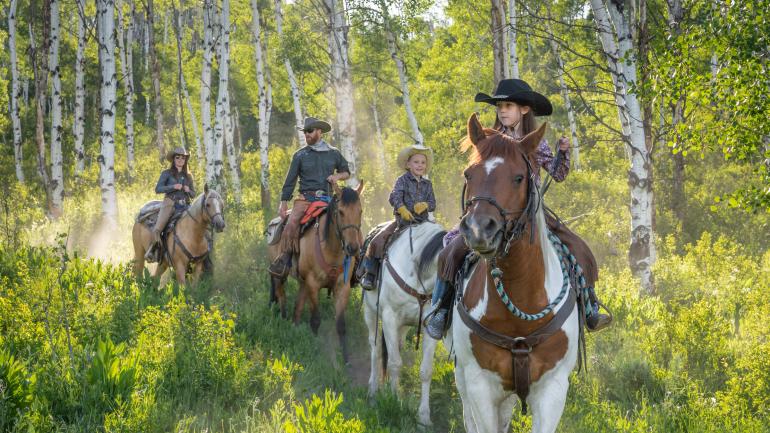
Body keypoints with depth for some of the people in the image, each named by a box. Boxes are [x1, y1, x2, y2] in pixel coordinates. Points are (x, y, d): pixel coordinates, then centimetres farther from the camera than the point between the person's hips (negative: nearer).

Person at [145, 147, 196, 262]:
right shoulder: (167, 173, 9)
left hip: (184, 205, 3)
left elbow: (193, 194, 22)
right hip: (170, 203, -3)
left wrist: (188, 190, -1)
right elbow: (158, 189, -2)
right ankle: (153, 249, -5)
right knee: (157, 229, -23)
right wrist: (173, 187, -12)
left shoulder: (188, 176, 20)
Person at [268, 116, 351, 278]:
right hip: (306, 197, -1)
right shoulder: (300, 155, 10)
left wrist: (338, 176, 2)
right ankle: (283, 262, -28)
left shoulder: (334, 154, 14)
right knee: (292, 223, -27)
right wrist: (283, 203, 2)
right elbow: (290, 180, 9)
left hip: (327, 198, 2)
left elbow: (346, 172, 26)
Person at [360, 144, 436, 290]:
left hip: (422, 222, 4)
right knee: (378, 241, -19)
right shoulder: (403, 180, 1)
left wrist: (425, 205, -14)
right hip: (403, 221, -3)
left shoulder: (427, 184, 14)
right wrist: (402, 209, -33)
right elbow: (394, 197, -14)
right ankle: (370, 274, -8)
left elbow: (433, 204, 10)